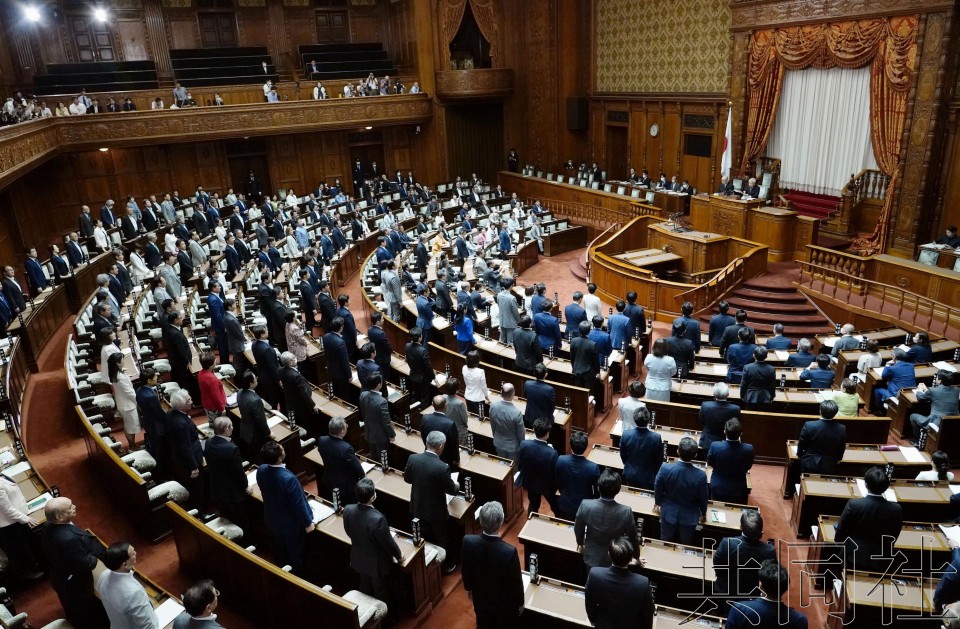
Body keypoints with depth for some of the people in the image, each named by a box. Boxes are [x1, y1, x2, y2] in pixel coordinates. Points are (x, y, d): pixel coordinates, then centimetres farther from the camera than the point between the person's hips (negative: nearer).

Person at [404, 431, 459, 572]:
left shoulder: (413, 458, -18)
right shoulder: (442, 467, -31)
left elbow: (407, 478, 1)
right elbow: (452, 490, -16)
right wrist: (456, 486, 7)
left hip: (418, 508, 5)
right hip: (436, 511, -4)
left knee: (424, 538, 27)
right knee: (442, 539, 21)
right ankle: (446, 565, 40)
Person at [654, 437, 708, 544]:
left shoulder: (665, 468, -27)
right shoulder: (701, 475, -28)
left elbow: (658, 489, -8)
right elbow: (703, 497, -10)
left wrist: (658, 503, 14)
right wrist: (703, 512, 13)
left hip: (668, 513, 0)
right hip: (689, 517, 0)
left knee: (665, 543, 24)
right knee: (686, 546, 25)